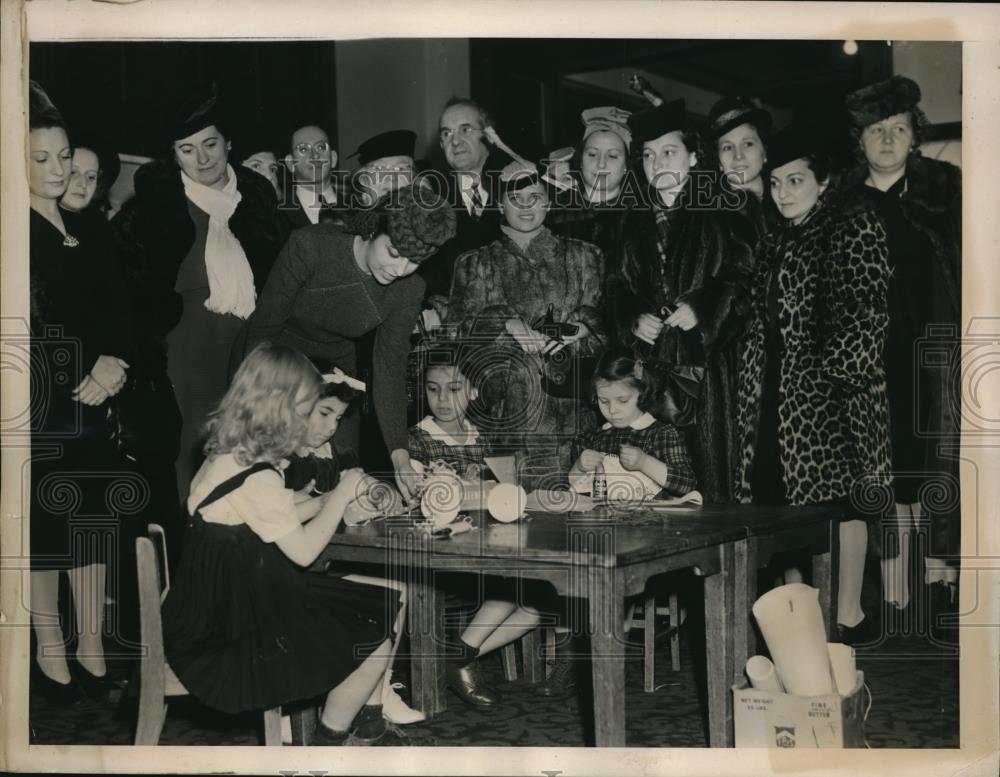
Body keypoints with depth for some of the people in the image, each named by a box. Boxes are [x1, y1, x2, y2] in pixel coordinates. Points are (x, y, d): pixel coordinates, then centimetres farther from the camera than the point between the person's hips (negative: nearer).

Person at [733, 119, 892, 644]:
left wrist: (827, 374, -16)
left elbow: (866, 312, -11)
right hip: (776, 395, 7)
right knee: (777, 500, 4)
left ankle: (848, 618, 4)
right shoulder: (775, 244, 20)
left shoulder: (854, 228, -2)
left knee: (837, 500, -4)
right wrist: (755, 384, 10)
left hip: (829, 389, -7)